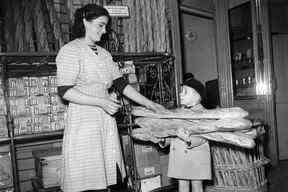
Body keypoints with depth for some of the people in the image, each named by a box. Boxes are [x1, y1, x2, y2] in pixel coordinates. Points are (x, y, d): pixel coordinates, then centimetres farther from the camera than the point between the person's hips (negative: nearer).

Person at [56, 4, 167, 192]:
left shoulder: (104, 53, 16)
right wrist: (101, 102, -19)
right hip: (83, 120, -6)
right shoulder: (70, 50, -4)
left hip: (106, 119, 6)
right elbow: (64, 91, -13)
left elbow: (121, 84, 14)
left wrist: (150, 104, 8)